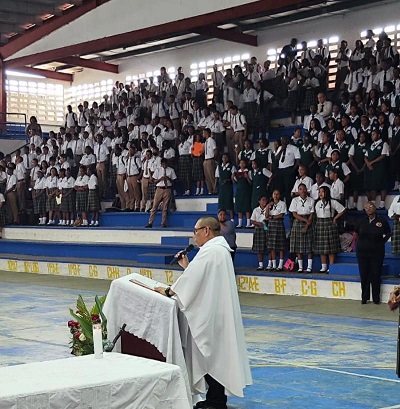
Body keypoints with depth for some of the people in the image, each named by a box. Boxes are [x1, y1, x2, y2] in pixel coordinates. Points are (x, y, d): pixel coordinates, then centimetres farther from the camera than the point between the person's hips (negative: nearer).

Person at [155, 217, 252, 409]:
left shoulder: (210, 251, -17)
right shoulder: (219, 249, 15)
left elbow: (194, 278, -19)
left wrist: (169, 291, -11)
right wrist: (187, 266, 11)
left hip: (212, 315, -10)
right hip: (216, 312, 10)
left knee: (211, 356, -2)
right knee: (215, 355, 14)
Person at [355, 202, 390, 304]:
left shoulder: (382, 221, -4)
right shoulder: (362, 222, 3)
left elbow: (388, 233, 12)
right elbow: (356, 233, 21)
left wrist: (382, 241, 4)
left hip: (377, 252, -2)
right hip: (362, 252, 2)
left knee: (376, 275, 0)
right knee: (364, 275, 4)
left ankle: (376, 298, 10)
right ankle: (364, 297, 14)